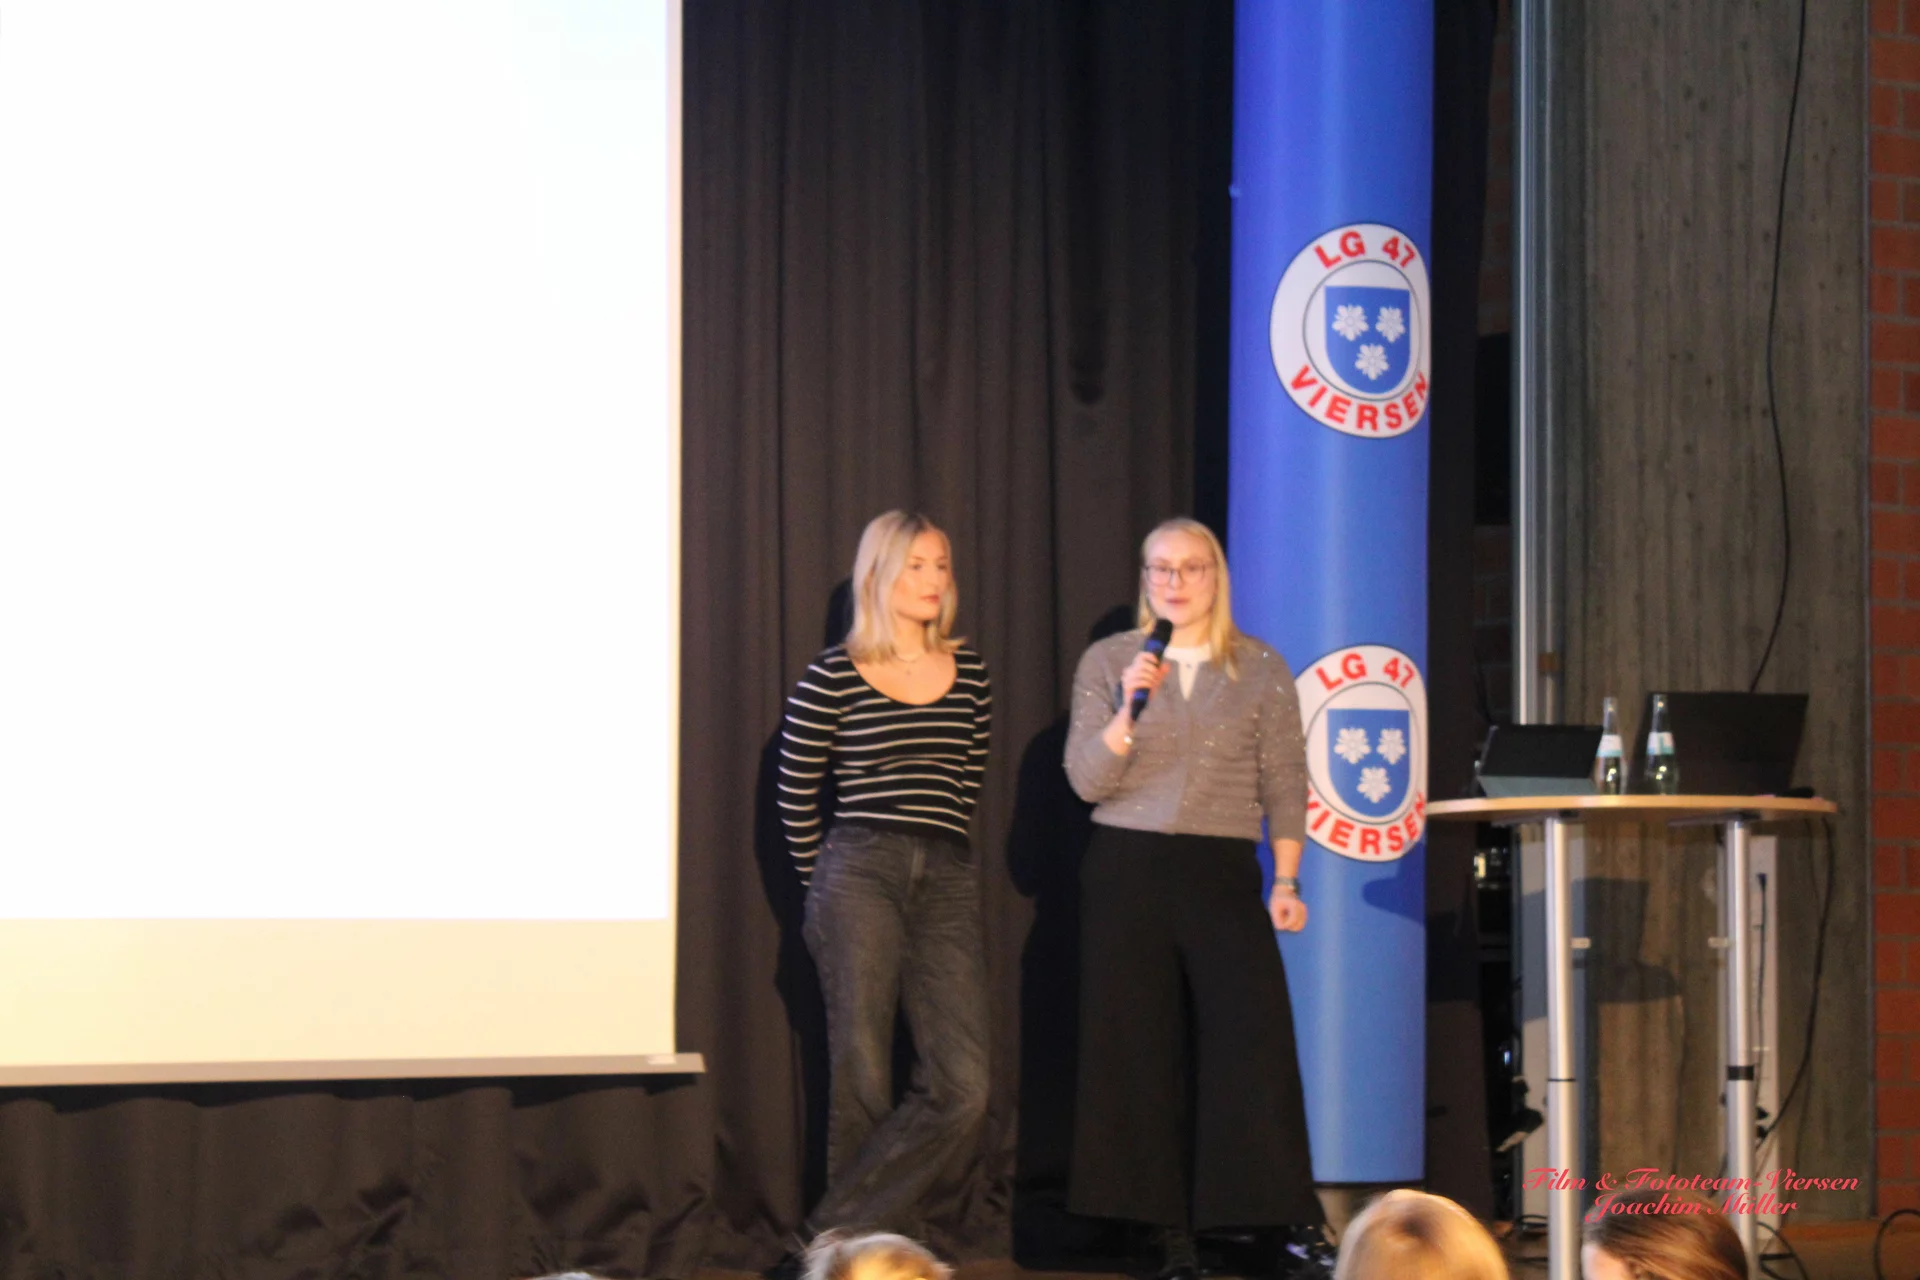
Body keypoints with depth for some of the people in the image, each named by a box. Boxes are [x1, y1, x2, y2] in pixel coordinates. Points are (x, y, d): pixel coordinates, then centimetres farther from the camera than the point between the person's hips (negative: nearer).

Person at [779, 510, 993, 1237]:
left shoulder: (969, 674, 12)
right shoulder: (834, 677, -1)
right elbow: (795, 794, 5)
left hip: (947, 882, 4)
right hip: (860, 875, -4)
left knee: (963, 1090, -8)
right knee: (862, 1079, -2)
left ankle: (837, 1232, 1)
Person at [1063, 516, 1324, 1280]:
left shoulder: (1261, 671, 7)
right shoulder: (1108, 664, 7)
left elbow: (1285, 784, 7)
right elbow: (1086, 781, 1)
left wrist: (1287, 881, 0)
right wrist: (1128, 710, -13)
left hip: (1223, 872, -1)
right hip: (1127, 872, 1)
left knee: (1255, 1039, -11)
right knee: (1139, 1052, 0)